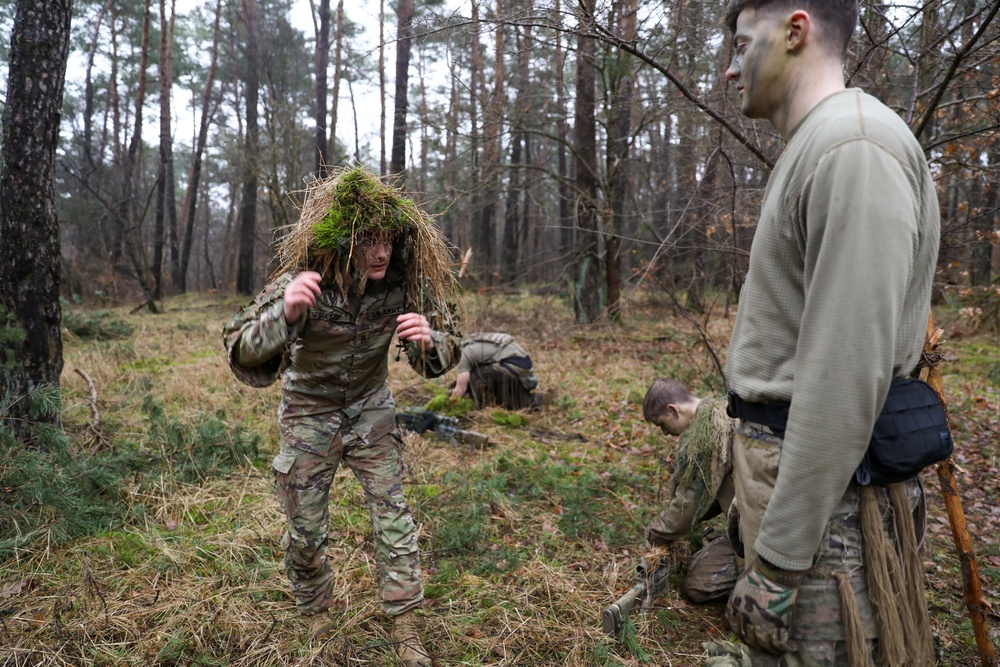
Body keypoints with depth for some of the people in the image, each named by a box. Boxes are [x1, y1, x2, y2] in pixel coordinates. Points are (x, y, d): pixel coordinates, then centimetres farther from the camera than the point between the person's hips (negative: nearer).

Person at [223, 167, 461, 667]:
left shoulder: (403, 283, -19)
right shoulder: (301, 283, -26)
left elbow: (443, 354, -8)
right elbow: (243, 359, -29)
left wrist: (428, 341, -34)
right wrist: (284, 314, -49)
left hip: (370, 410, 2)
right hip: (310, 412, -1)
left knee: (393, 515, -2)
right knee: (305, 530, 8)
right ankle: (316, 618, 35)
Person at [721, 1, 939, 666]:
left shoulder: (855, 146, -17)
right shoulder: (811, 149, 15)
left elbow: (848, 374, -24)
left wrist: (778, 558, -20)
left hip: (823, 474, -10)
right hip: (779, 453, 10)